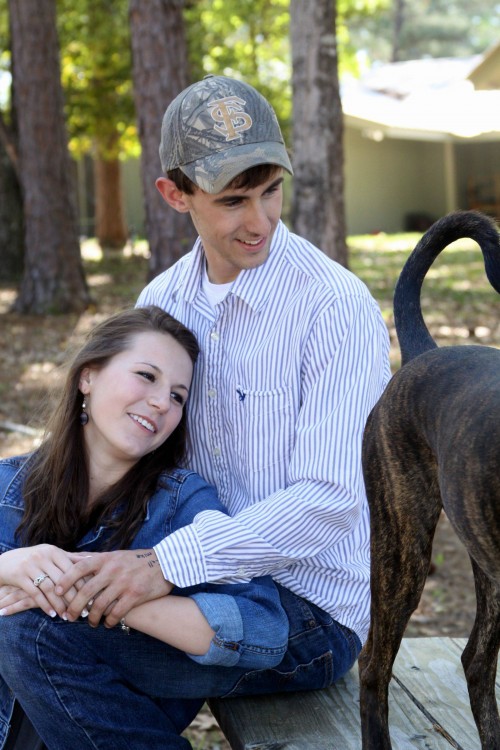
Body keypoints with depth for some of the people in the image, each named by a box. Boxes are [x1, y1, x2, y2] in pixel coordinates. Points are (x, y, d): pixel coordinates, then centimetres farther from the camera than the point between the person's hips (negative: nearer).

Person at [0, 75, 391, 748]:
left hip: (310, 612, -7)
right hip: (211, 582, 7)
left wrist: (168, 564, -32)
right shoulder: (163, 300, 5)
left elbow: (330, 500, -23)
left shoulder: (337, 307, -17)